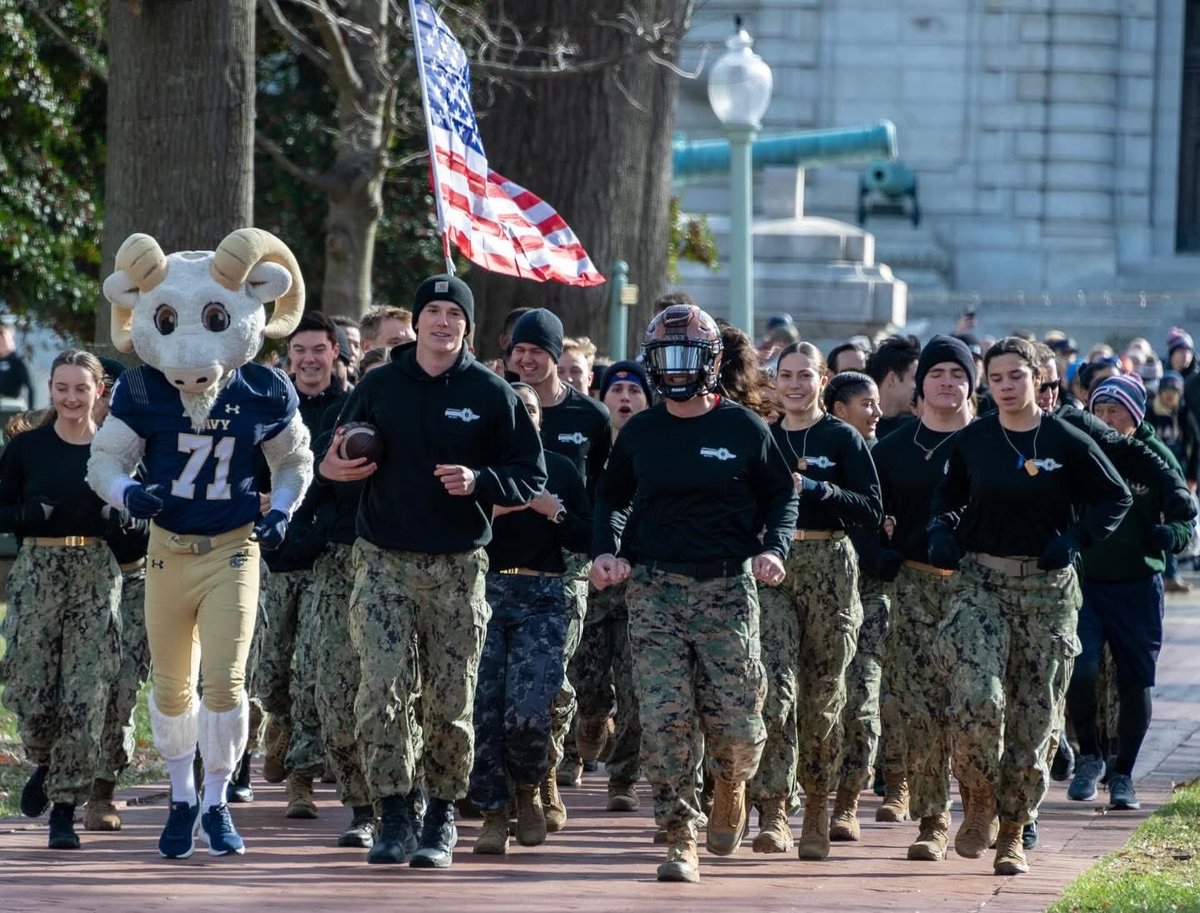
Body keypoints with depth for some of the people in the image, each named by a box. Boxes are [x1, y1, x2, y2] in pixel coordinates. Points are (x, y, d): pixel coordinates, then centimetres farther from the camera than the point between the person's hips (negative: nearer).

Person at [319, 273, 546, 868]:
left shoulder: (491, 394, 2)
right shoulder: (377, 386, 7)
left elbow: (531, 477, 4)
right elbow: (339, 457, 18)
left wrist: (479, 482, -15)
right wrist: (333, 467, -6)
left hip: (458, 567, 0)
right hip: (384, 561, 1)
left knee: (450, 702, 3)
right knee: (381, 691, -11)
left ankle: (441, 819, 16)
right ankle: (393, 818, -3)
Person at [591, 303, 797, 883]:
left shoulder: (743, 429, 1)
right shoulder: (639, 432, 8)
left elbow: (782, 493, 9)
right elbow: (610, 497, 20)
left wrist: (773, 549, -7)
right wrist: (607, 550, 4)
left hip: (727, 587, -1)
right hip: (654, 588, 1)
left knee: (735, 724, -2)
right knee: (664, 717, -9)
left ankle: (729, 786, 33)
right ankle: (680, 840, -2)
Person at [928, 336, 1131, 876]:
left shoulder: (1067, 442, -2)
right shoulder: (971, 442, 4)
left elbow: (1116, 497, 5)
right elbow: (949, 498, 18)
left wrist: (1075, 539, -9)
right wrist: (942, 531, -3)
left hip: (1047, 589, 0)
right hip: (981, 582, 1)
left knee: (1033, 714, 2)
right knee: (976, 697, -20)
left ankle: (1012, 834, 13)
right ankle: (980, 805, 0)